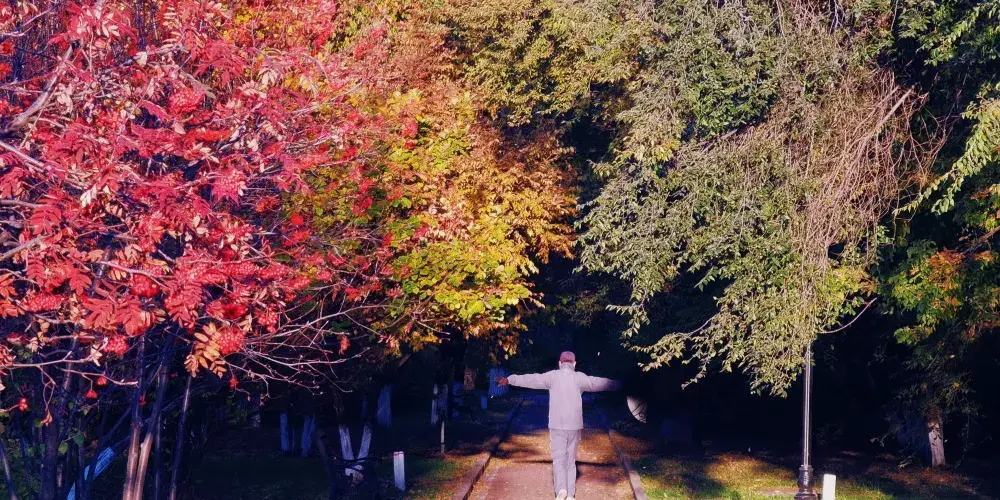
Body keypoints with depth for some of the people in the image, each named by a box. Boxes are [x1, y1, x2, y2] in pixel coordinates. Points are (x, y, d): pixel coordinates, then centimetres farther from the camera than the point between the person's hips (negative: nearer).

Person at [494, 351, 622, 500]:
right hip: (575, 425, 1)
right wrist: (619, 385, 23)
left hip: (557, 425, -1)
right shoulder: (580, 378, -1)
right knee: (571, 459, 10)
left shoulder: (552, 376, -3)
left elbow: (531, 379, -1)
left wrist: (509, 379, 7)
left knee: (558, 458, 2)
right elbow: (599, 382, 7)